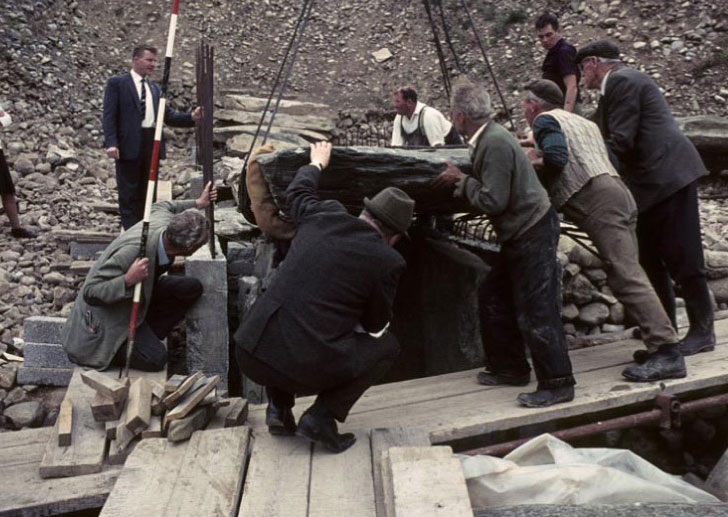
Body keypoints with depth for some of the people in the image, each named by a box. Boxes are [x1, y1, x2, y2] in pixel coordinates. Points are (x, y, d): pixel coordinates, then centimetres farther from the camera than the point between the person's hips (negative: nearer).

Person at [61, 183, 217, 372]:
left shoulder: (167, 221, -18)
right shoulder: (133, 251, -41)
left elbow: (161, 206, 12)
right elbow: (90, 293, -33)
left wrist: (198, 203, 19)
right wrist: (128, 280, -48)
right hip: (107, 313, -9)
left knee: (192, 288, -1)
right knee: (155, 359, -22)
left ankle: (147, 337, 5)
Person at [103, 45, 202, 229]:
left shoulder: (155, 88, 18)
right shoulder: (117, 83, 1)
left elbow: (168, 115, 13)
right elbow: (109, 115, -5)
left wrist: (192, 117, -4)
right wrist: (111, 143, -17)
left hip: (152, 145, 6)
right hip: (129, 145, -5)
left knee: (147, 192, 11)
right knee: (129, 193, 1)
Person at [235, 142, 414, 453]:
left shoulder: (321, 217, 7)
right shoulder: (388, 261, -3)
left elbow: (296, 193, 32)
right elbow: (375, 327, 10)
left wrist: (316, 163, 49)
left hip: (251, 356, 5)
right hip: (308, 369, -4)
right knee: (387, 347, 18)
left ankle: (279, 407, 23)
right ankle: (322, 416, 6)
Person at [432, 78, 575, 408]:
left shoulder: (495, 144, -21)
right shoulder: (487, 138, 9)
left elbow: (493, 201, -23)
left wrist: (460, 180, -11)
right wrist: (460, 181, 4)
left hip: (533, 233, -11)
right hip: (520, 234, 11)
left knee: (535, 312, -5)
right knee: (493, 297, 17)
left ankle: (557, 384, 7)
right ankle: (511, 367, 29)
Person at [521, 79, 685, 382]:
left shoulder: (545, 120, 5)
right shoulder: (584, 122, 32)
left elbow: (556, 158, -13)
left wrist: (534, 162, 8)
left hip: (597, 200, -10)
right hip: (619, 193, 10)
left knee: (627, 277, -15)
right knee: (628, 274, 11)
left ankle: (668, 353, -20)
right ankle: (659, 341, 11)